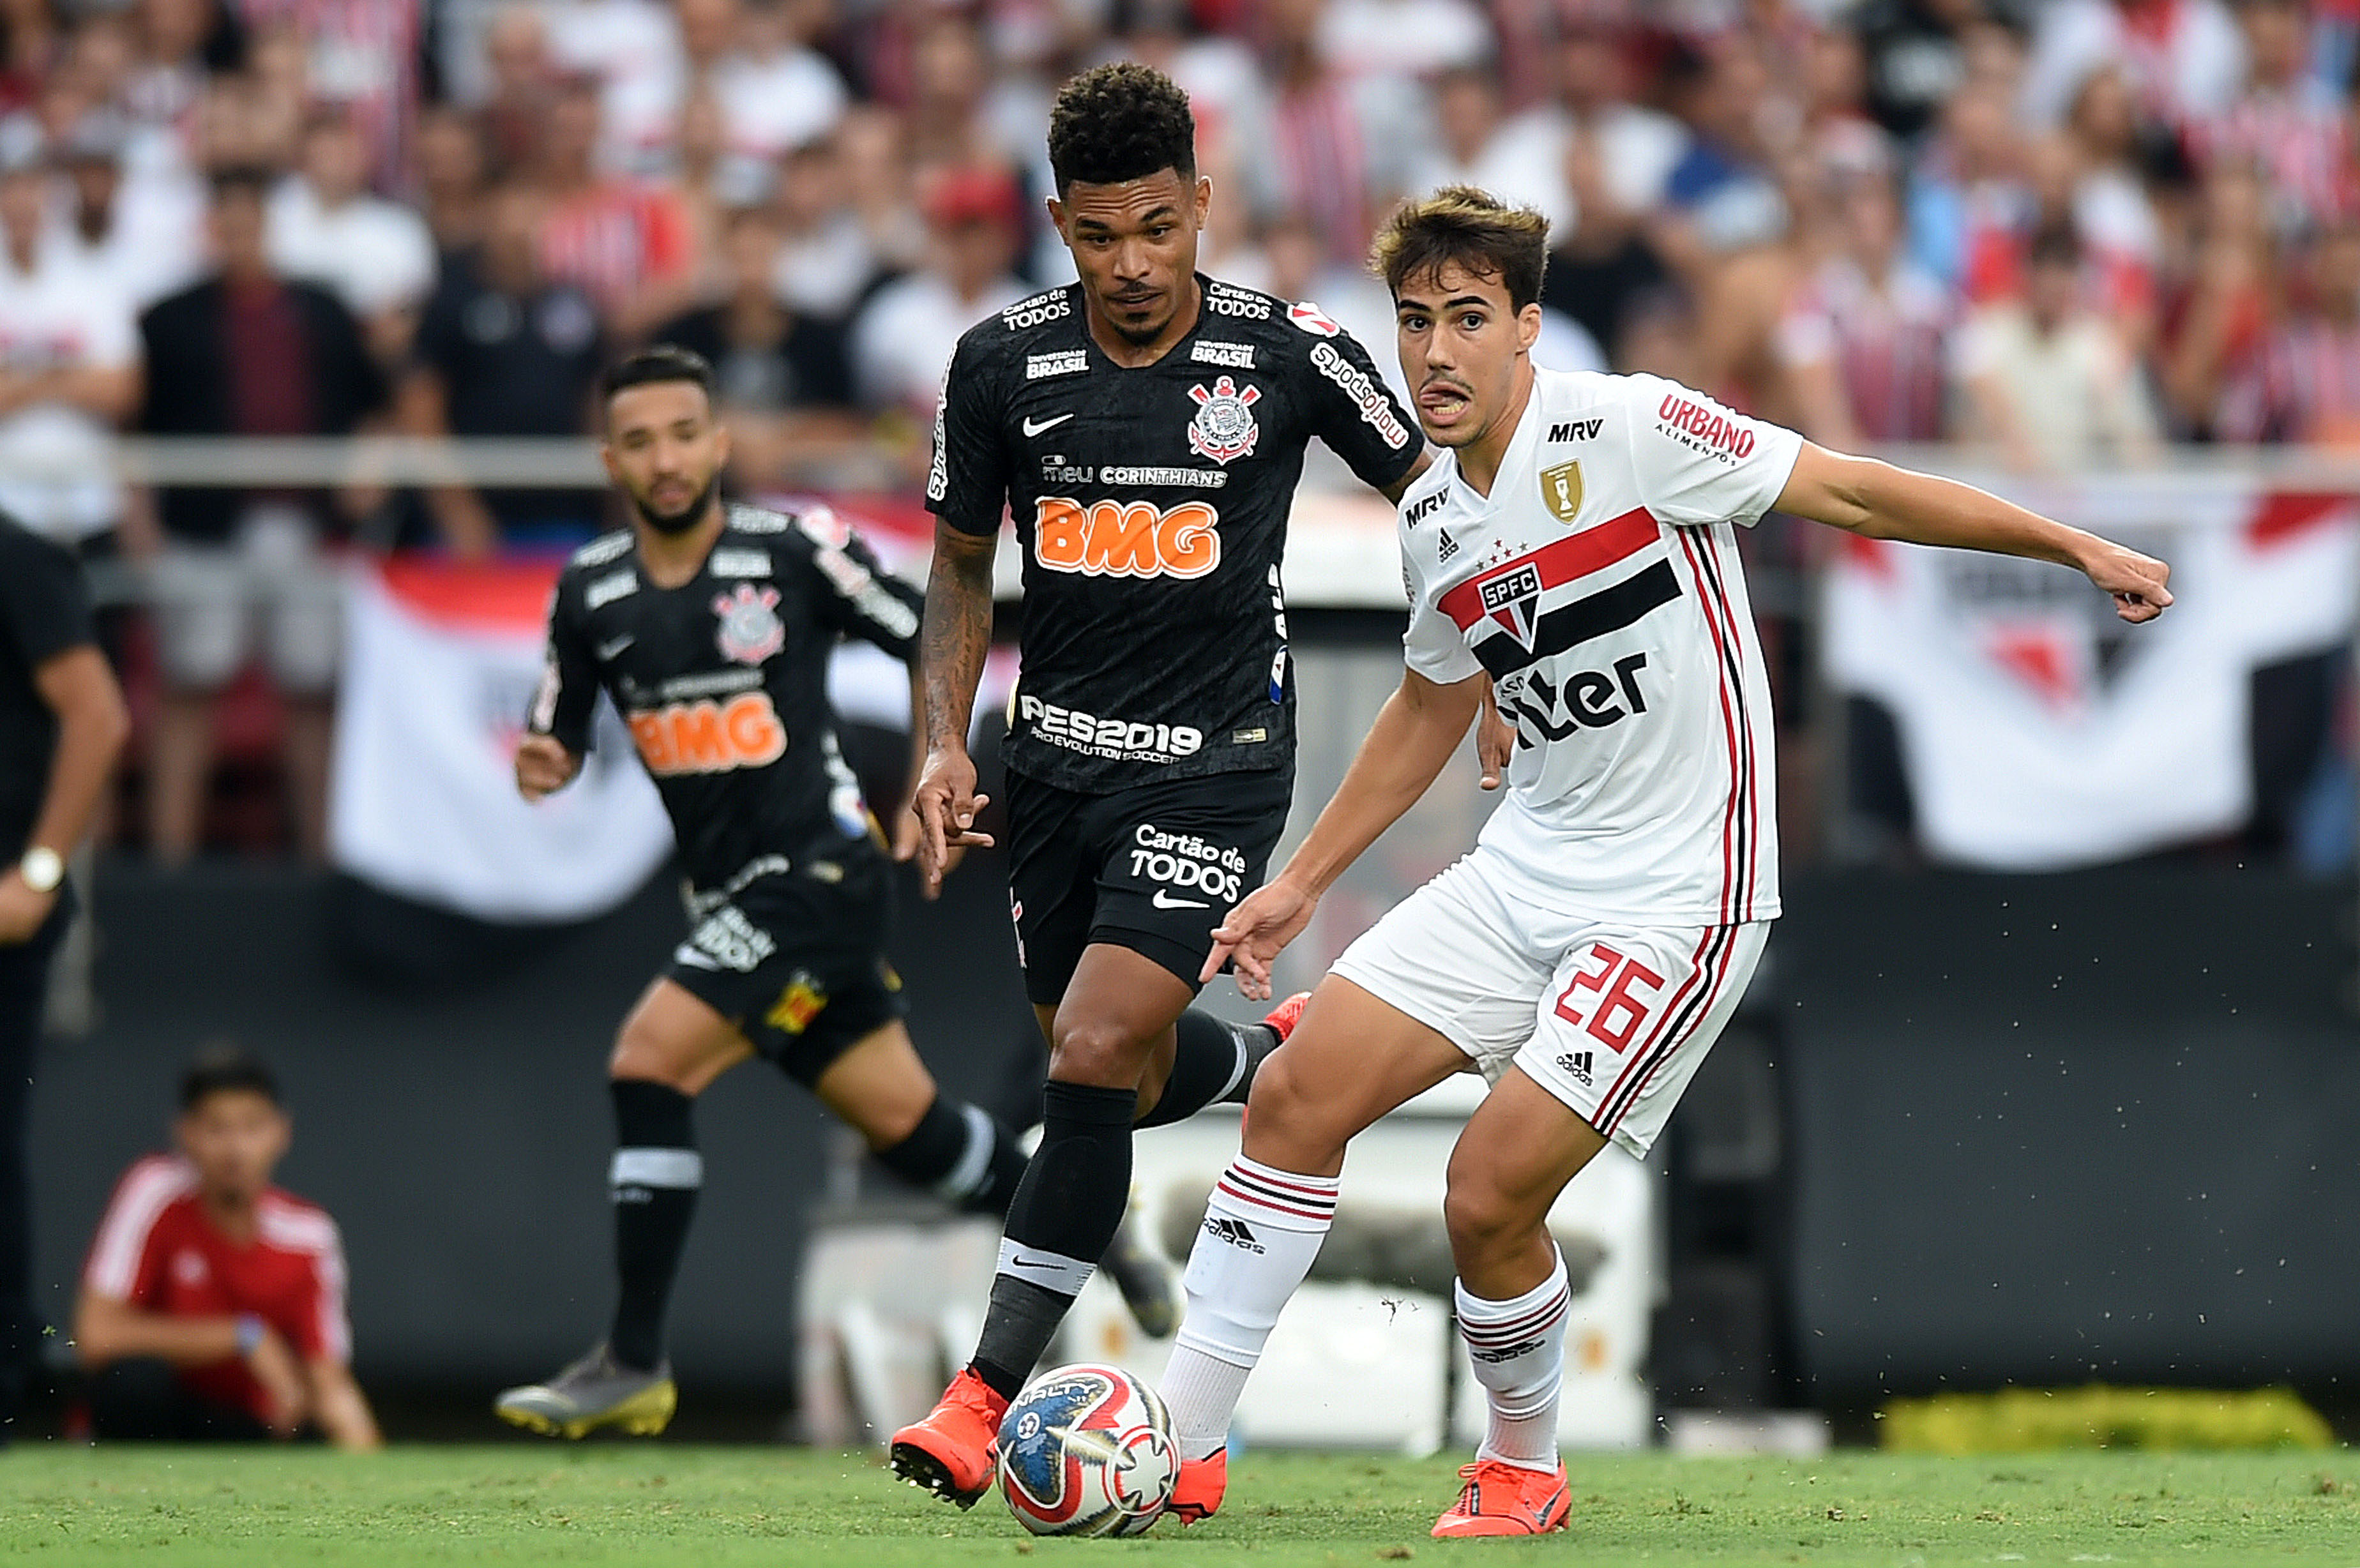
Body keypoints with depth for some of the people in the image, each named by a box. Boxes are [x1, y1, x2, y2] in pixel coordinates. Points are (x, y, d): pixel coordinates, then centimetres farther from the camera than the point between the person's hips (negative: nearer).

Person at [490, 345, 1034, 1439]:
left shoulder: (796, 550, -10)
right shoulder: (591, 590, 5)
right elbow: (559, 737, 14)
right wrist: (542, 766, -9)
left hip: (818, 867, -6)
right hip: (731, 892, 6)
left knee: (649, 1063, -19)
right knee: (904, 1125, 13)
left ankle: (634, 1365, -14)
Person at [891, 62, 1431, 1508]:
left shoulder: (1289, 352, -10)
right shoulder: (1004, 362, -3)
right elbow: (964, 565, 9)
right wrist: (946, 741, -3)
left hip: (1216, 767, -4)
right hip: (1060, 753, 4)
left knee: (1096, 1059, -18)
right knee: (1130, 1070, 14)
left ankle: (988, 1397, -13)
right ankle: (1279, 1059, 50)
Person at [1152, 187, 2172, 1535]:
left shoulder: (1627, 432, -15)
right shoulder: (1433, 523, 7)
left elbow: (1847, 491, -9)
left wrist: (2077, 547, -9)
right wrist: (1301, 885, 26)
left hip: (1674, 895, -7)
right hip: (1527, 869, 7)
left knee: (1492, 1194, -14)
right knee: (1297, 1096, -2)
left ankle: (1525, 1470, 12)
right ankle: (1184, 1447, 6)